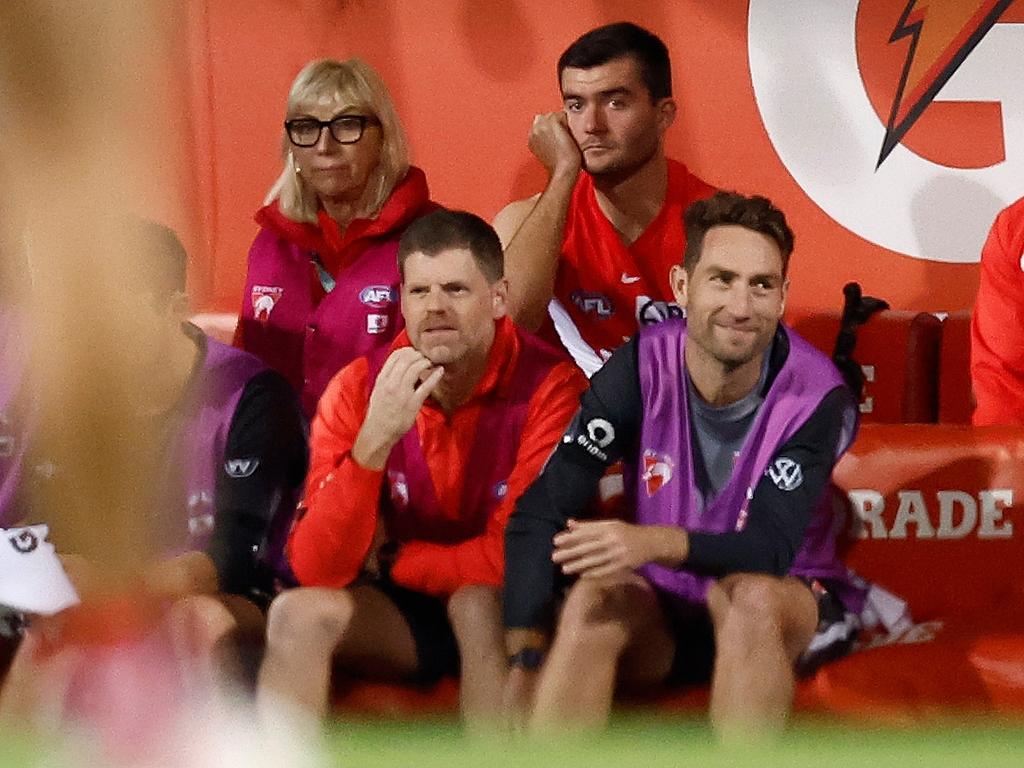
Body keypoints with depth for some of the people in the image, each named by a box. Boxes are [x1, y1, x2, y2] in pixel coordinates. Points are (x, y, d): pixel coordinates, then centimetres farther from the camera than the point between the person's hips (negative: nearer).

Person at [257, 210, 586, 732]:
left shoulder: (548, 385, -18)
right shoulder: (358, 388, -7)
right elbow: (316, 569, -16)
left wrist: (392, 560, -9)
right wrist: (375, 440, -28)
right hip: (403, 616, 3)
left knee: (478, 601, -34)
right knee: (299, 613, -23)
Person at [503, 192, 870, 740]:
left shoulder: (816, 395, -16)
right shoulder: (642, 369, -11)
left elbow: (772, 550, -25)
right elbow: (538, 514, -13)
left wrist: (657, 542, -44)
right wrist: (524, 665, -24)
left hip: (787, 601, -2)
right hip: (660, 615, 2)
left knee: (750, 594, -35)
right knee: (596, 599, -30)